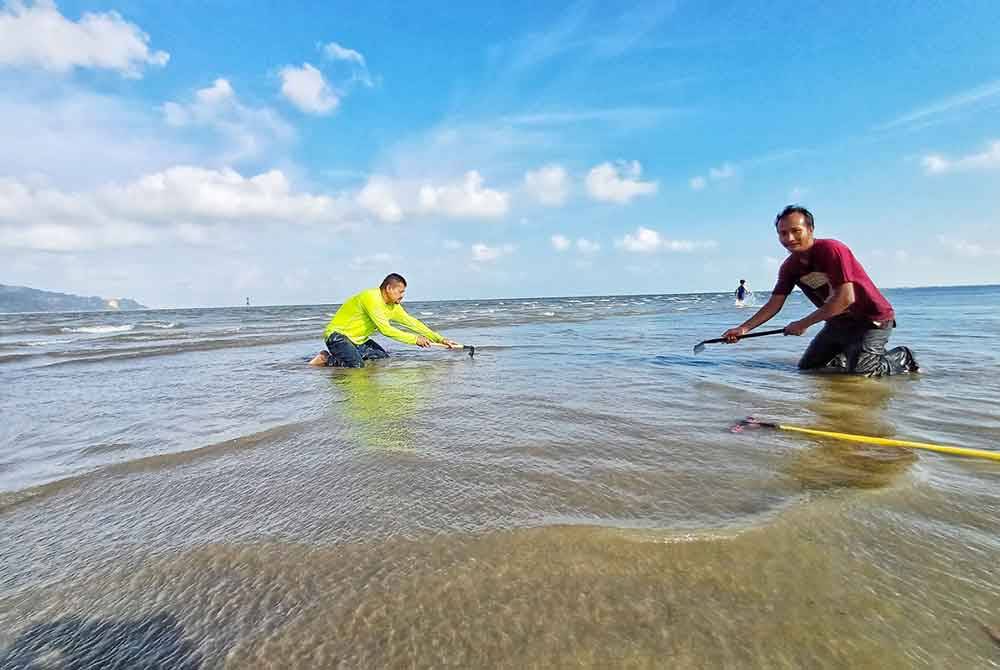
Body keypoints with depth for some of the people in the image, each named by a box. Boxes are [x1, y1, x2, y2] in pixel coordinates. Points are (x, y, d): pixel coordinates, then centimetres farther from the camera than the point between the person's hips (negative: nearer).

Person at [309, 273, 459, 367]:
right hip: (337, 335, -9)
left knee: (384, 358, -2)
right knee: (356, 365, -27)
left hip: (358, 339, 9)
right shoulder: (371, 298, -25)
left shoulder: (393, 306, 2)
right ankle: (326, 359, -4)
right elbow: (386, 329, -28)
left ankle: (349, 355, 10)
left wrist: (439, 339, -2)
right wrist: (415, 339, -24)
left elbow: (411, 322, 3)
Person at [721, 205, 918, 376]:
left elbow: (845, 299, -29)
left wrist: (804, 323, -24)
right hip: (838, 322, 7)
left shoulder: (832, 250, -24)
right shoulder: (789, 267, -3)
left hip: (873, 318, -7)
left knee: (859, 372, -20)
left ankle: (902, 358, 9)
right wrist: (744, 328, -13)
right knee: (806, 367, 10)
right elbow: (774, 304, -1)